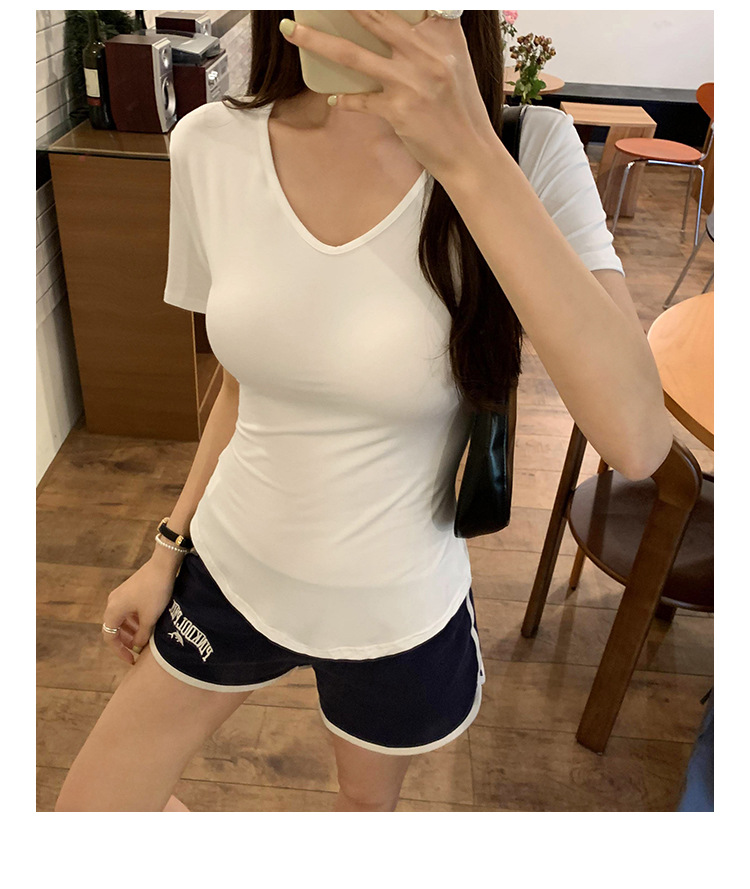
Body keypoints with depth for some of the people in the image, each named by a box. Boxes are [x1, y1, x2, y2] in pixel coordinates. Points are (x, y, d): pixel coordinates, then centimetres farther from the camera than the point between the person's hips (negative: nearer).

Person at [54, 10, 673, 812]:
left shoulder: (527, 152, -19)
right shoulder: (210, 147, -11)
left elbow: (636, 439, -32)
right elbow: (245, 378, 2)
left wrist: (467, 156, -36)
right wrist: (169, 548, 8)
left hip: (395, 616, -2)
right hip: (230, 571, 3)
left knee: (367, 800, 24)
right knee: (85, 809, 16)